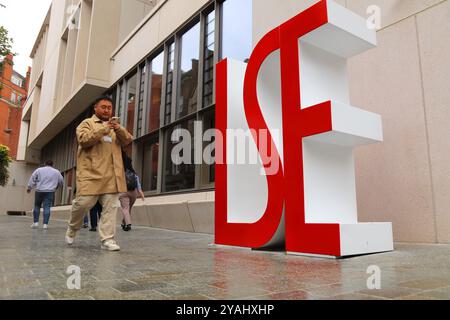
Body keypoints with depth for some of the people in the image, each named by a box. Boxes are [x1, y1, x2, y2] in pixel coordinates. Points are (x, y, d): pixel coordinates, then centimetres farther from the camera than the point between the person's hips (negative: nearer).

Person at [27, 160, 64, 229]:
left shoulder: (39, 170, 7)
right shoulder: (57, 172, 9)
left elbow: (32, 179, 3)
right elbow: (61, 182, 16)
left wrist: (29, 187, 8)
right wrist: (56, 186, 33)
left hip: (39, 191, 1)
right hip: (50, 192, 0)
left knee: (37, 206, 14)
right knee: (47, 208, -3)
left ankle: (35, 222, 15)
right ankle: (45, 224, -6)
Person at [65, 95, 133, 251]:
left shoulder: (115, 125, 22)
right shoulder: (87, 123, 9)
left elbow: (127, 141, 9)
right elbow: (84, 140, -10)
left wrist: (119, 129, -10)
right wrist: (104, 128, -17)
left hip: (111, 174, 4)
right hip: (91, 173, -4)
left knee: (111, 207, -2)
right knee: (83, 203, -3)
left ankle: (107, 239, 0)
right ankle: (72, 228, 26)